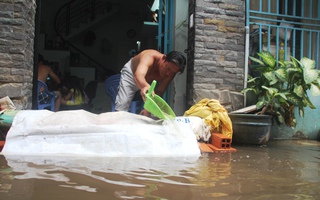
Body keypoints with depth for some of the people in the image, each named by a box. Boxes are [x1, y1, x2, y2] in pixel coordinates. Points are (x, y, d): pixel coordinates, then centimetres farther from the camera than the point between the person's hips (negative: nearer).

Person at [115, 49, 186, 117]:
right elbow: (138, 75, -63)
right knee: (122, 104, -14)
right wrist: (145, 86, -86)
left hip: (149, 82, 4)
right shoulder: (149, 57, -44)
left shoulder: (171, 72, -30)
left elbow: (159, 92, -29)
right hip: (131, 73, -3)